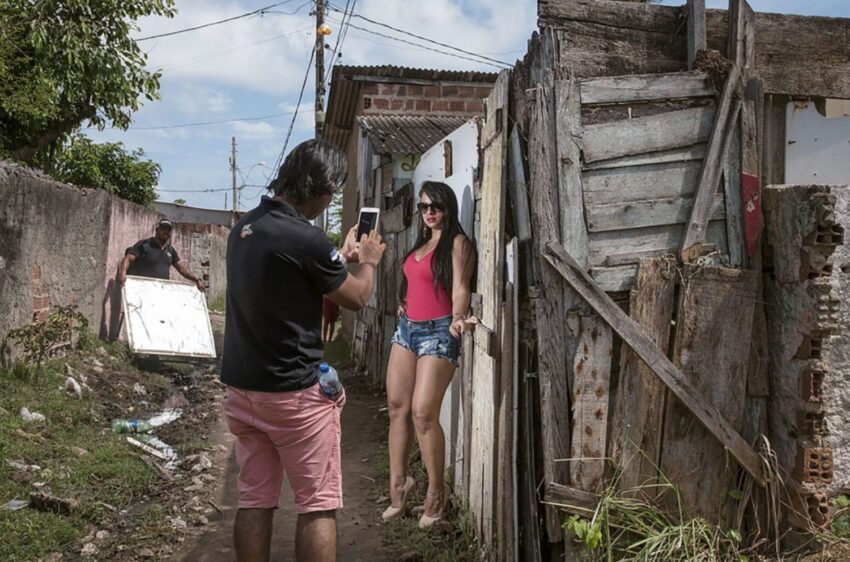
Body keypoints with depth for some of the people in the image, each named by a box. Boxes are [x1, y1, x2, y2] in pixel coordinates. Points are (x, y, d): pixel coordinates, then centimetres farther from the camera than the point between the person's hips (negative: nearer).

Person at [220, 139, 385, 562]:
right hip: (294, 390, -8)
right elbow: (356, 298, -4)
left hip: (242, 384, 8)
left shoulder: (244, 227, 6)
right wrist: (368, 262, 14)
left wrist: (342, 258, 25)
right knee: (318, 504, 3)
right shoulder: (305, 239, -19)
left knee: (254, 500, 14)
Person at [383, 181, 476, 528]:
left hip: (437, 332, -8)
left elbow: (460, 289, -18)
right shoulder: (421, 242, 16)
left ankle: (437, 491, 4)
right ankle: (398, 483, 20)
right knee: (396, 406, 8)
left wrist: (457, 320, -34)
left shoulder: (458, 243, -7)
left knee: (423, 413, -12)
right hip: (407, 328, 8)